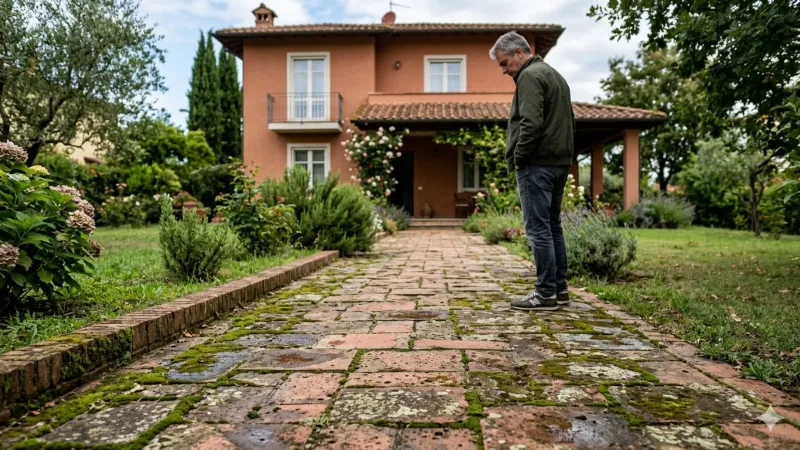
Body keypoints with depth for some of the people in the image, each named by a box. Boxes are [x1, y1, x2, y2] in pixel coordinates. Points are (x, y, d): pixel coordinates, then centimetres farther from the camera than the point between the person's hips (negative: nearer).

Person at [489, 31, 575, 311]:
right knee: (552, 226, 14)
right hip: (560, 163, 10)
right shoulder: (555, 75, 23)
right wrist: (563, 154, 18)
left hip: (537, 164, -10)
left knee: (538, 229, -7)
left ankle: (546, 294, -3)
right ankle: (559, 289, 19)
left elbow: (531, 123, -22)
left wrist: (518, 157, -12)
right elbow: (569, 121, 25)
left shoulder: (530, 76, -9)